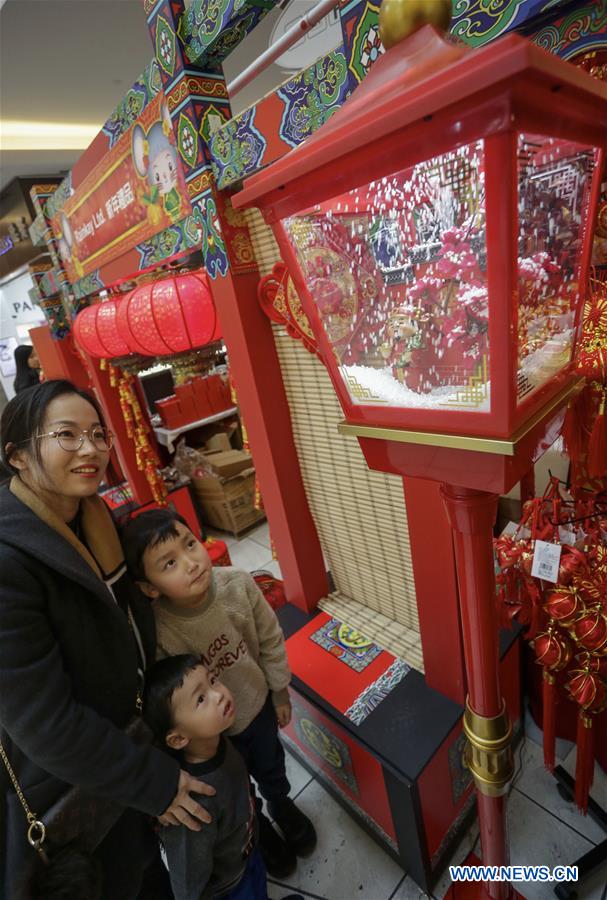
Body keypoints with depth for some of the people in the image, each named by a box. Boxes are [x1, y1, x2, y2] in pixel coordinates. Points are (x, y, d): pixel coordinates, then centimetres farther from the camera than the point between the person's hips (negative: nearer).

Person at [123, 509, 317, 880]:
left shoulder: (239, 585, -30)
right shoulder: (156, 632, -36)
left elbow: (270, 641, -13)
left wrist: (280, 692, 0)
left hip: (259, 704, 2)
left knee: (271, 766, 32)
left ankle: (281, 803, 68)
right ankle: (259, 829, 64)